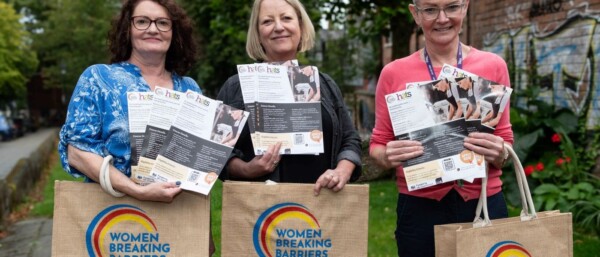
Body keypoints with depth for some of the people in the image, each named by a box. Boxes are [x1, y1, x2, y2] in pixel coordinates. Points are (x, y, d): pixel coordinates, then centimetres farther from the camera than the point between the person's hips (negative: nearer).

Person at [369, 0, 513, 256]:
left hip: (485, 204, 1)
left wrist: (499, 154, -13)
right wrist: (388, 156, -16)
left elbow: (505, 138, 8)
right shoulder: (394, 73, -1)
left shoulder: (493, 65, 1)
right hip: (419, 208, 0)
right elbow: (378, 144, 6)